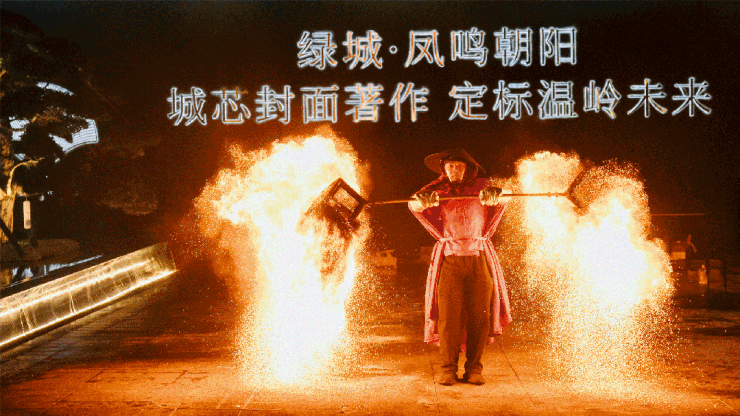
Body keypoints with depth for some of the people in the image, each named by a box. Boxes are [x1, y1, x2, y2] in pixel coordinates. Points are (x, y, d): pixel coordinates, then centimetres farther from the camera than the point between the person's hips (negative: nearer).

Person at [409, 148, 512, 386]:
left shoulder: (480, 188, 6)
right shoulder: (438, 191, 6)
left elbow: (504, 198, -13)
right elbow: (414, 204, -11)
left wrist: (494, 194, -38)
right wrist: (423, 200, -36)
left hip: (478, 258, 1)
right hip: (449, 257, 0)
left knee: (479, 316, -1)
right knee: (448, 315, -6)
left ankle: (474, 369, 9)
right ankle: (448, 369, 3)